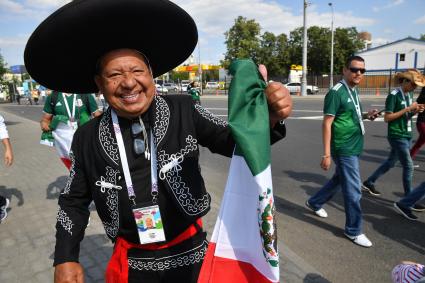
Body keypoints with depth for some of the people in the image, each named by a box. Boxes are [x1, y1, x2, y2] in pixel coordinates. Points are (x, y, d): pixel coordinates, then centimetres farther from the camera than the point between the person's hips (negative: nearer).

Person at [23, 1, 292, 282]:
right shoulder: (87, 139, -9)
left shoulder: (184, 111, -14)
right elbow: (74, 201, 4)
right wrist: (65, 258, 0)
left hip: (190, 253, 0)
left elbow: (236, 141, -10)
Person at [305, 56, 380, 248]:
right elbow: (326, 124, -19)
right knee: (353, 190, -1)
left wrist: (366, 115, 2)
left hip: (354, 147, 9)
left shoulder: (354, 91, 10)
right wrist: (326, 154, -22)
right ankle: (353, 230, 15)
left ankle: (314, 203, 41)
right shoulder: (336, 92, -16)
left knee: (339, 180, 22)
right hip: (344, 149, -9)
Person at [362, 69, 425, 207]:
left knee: (390, 162, 17)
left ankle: (368, 183, 31)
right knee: (408, 166, -4)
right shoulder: (393, 95, -15)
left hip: (407, 135, 8)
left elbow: (407, 115, 16)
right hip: (397, 136, -8)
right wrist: (407, 109, -20)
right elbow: (387, 117, -19)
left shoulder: (410, 94, 10)